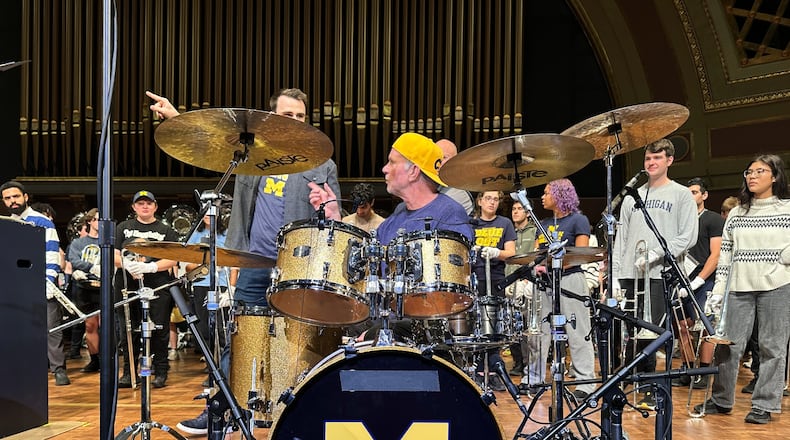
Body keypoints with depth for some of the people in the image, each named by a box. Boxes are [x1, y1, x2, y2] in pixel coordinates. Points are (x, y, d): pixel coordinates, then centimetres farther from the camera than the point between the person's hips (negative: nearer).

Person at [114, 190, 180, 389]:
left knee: (159, 330, -2)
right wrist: (128, 264, -15)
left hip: (157, 287, -2)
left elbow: (172, 259, -1)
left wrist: (149, 267, -16)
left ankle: (161, 372, 8)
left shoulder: (166, 231, 10)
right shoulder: (123, 228, 15)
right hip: (127, 287, 2)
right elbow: (113, 255, 7)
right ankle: (129, 371, 13)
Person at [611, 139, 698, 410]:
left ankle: (657, 392, 4)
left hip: (661, 276, -4)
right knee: (632, 334, 3)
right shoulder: (632, 197, 19)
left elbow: (688, 237, -5)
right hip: (630, 276, 5)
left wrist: (655, 254, -16)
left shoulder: (681, 195, 5)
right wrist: (614, 275, 7)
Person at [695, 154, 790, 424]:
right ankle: (721, 400, 15)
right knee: (728, 344, 3)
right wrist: (718, 291, 8)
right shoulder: (736, 214, 14)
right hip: (739, 287, 3)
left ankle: (764, 405, 10)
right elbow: (725, 255, 12)